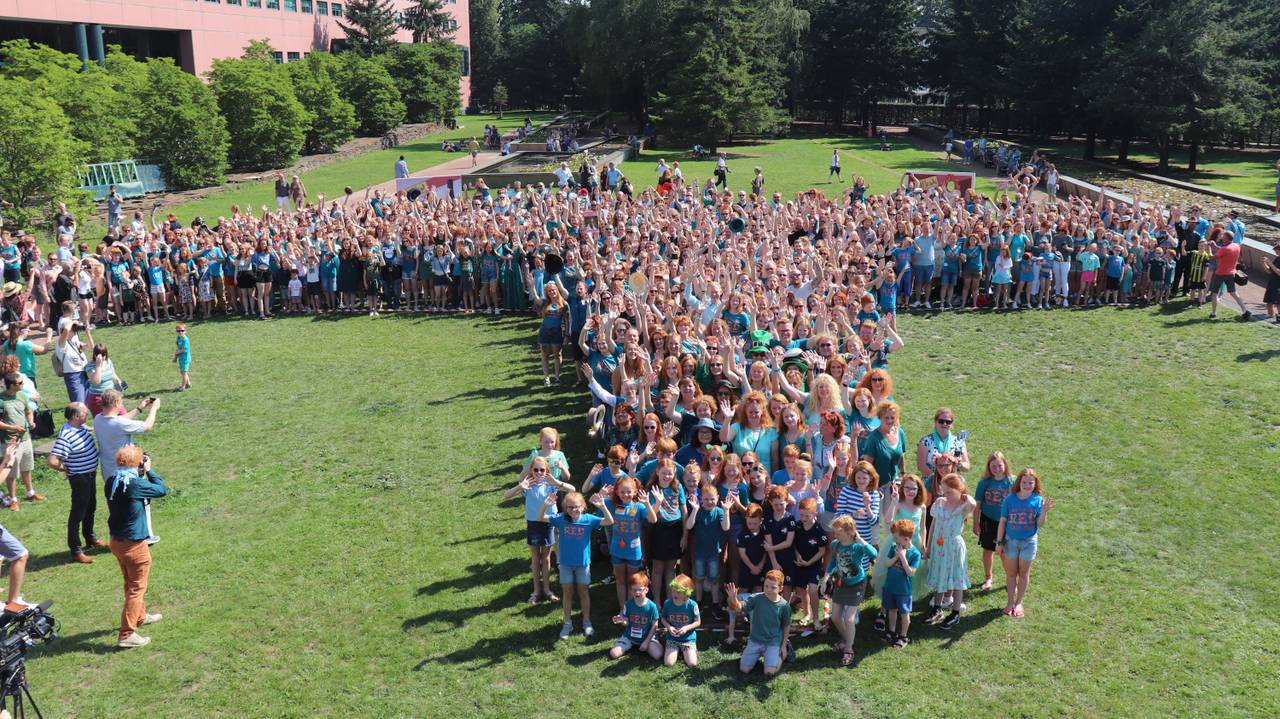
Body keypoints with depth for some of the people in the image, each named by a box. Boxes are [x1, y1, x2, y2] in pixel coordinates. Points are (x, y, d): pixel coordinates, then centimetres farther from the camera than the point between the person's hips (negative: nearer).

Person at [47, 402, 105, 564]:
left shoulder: (80, 426, -3)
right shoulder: (66, 437, -30)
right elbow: (52, 462, -33)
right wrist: (66, 470, -16)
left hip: (90, 474, 9)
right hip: (80, 478, -9)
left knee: (91, 508, 24)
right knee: (78, 513, 2)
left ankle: (90, 538, 43)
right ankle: (76, 551, 13)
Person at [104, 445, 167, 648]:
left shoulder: (111, 482, -3)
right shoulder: (134, 484, -26)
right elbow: (162, 490, -14)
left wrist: (141, 473, 2)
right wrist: (148, 470, -4)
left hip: (116, 541, 8)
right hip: (134, 545, -8)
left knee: (131, 583, 27)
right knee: (137, 589, 4)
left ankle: (140, 616, 47)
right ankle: (126, 635, 5)